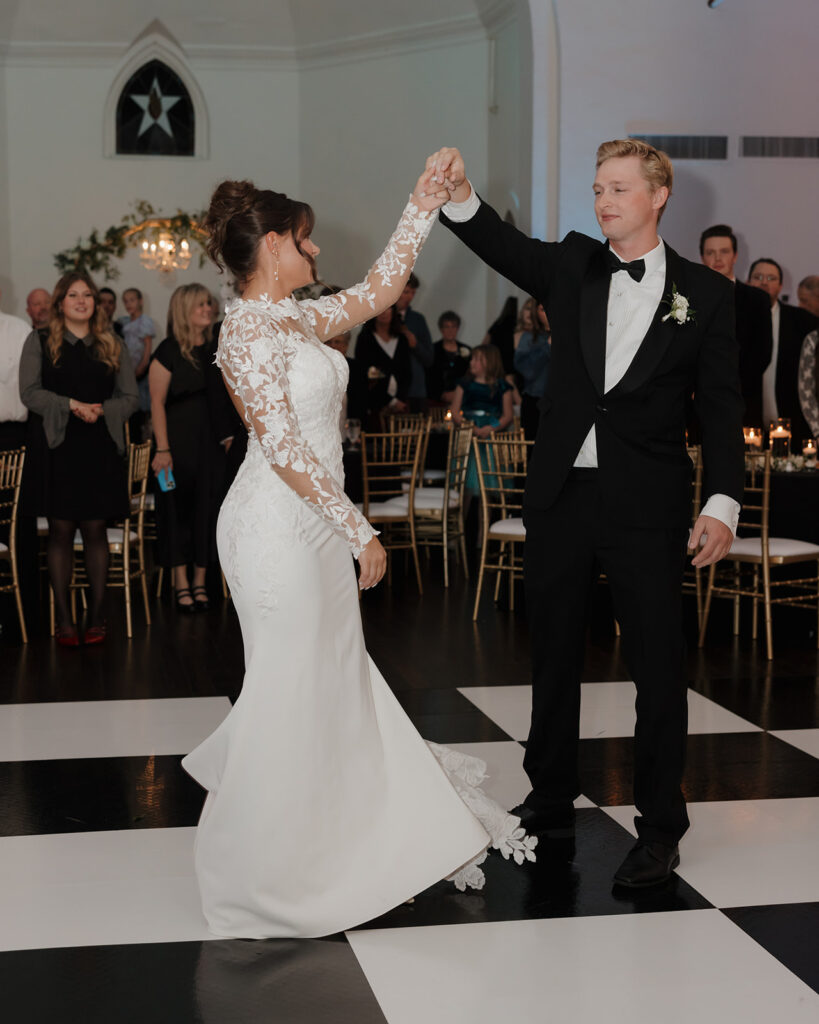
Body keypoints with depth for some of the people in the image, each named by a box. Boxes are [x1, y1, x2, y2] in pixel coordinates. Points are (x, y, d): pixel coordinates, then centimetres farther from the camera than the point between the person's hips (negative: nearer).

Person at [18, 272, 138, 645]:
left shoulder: (111, 346, 13)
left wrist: (101, 410, -11)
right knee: (60, 530, -1)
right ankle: (63, 618, 5)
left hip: (100, 449, 2)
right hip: (55, 447, -1)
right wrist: (72, 405, -16)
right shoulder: (39, 342, 7)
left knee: (95, 530, 1)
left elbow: (130, 397, 9)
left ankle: (97, 614, 10)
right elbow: (30, 392, -4)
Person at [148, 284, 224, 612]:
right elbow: (157, 402, -9)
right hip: (179, 437, -4)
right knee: (179, 507, 1)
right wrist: (162, 449, -15)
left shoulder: (215, 348, 9)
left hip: (212, 438, 5)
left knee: (208, 508, 6)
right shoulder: (168, 352, -6)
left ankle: (200, 581, 16)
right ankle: (180, 582, 10)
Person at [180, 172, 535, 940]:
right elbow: (283, 449, -21)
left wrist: (422, 209, 16)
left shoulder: (297, 319, 11)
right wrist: (358, 530, -18)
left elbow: (377, 291, 22)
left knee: (329, 686, 15)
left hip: (310, 527, 10)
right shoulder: (249, 330, -16)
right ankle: (257, 879, 12)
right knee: (289, 690, -2)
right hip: (278, 529, -10)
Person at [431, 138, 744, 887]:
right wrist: (459, 197, -31)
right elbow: (504, 247, -10)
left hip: (646, 507, -3)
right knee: (554, 660, 13)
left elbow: (720, 406, -2)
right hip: (561, 495, 3)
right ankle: (551, 808, 28)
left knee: (658, 667, 1)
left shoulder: (704, 293, 1)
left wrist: (724, 503, -13)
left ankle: (660, 830, 13)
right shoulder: (573, 266, 7)